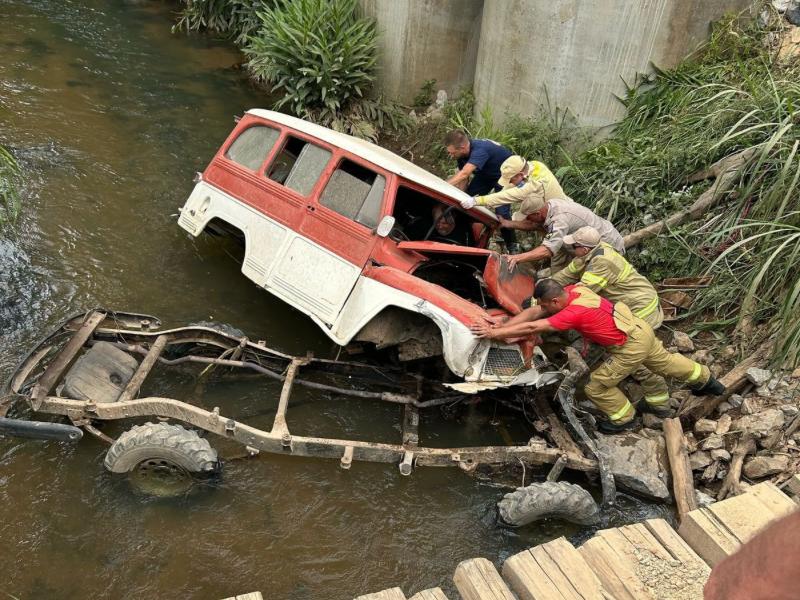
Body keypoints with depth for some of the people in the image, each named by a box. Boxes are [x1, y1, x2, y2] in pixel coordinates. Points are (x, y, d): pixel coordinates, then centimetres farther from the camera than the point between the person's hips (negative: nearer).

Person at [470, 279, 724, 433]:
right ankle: (705, 379, 56)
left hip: (631, 346, -9)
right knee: (664, 360, 32)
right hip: (640, 329, 9)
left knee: (596, 386, 0)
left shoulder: (573, 313, -31)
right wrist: (501, 326, -17)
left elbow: (532, 328, -34)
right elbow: (533, 312, -9)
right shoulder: (572, 290, -8)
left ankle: (623, 418, 24)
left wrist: (494, 333, -31)